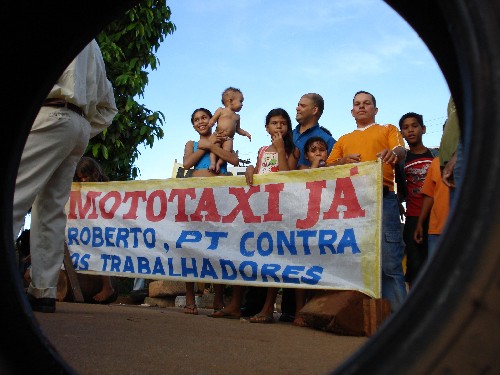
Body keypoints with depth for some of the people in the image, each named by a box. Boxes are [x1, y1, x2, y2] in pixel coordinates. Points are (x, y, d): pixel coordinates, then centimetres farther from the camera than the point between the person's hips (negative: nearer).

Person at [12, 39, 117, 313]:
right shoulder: (94, 47, 31)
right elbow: (108, 107, 30)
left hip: (53, 116, -8)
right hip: (81, 126, 8)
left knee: (13, 194, -15)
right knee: (51, 210, 3)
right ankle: (43, 292, -2)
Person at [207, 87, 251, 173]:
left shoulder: (237, 116, 25)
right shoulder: (221, 110, 12)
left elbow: (237, 129, 32)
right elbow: (213, 120, 6)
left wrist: (245, 133, 17)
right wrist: (207, 126, -15)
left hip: (228, 138, 3)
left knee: (228, 150, -25)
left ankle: (219, 163, -22)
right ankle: (213, 163, -32)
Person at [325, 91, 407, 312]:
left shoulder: (388, 130, 18)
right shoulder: (344, 140, 28)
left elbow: (401, 151, -1)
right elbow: (328, 167, 20)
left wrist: (393, 153, -25)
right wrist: (343, 161, -2)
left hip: (382, 198, -4)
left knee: (389, 261, -12)